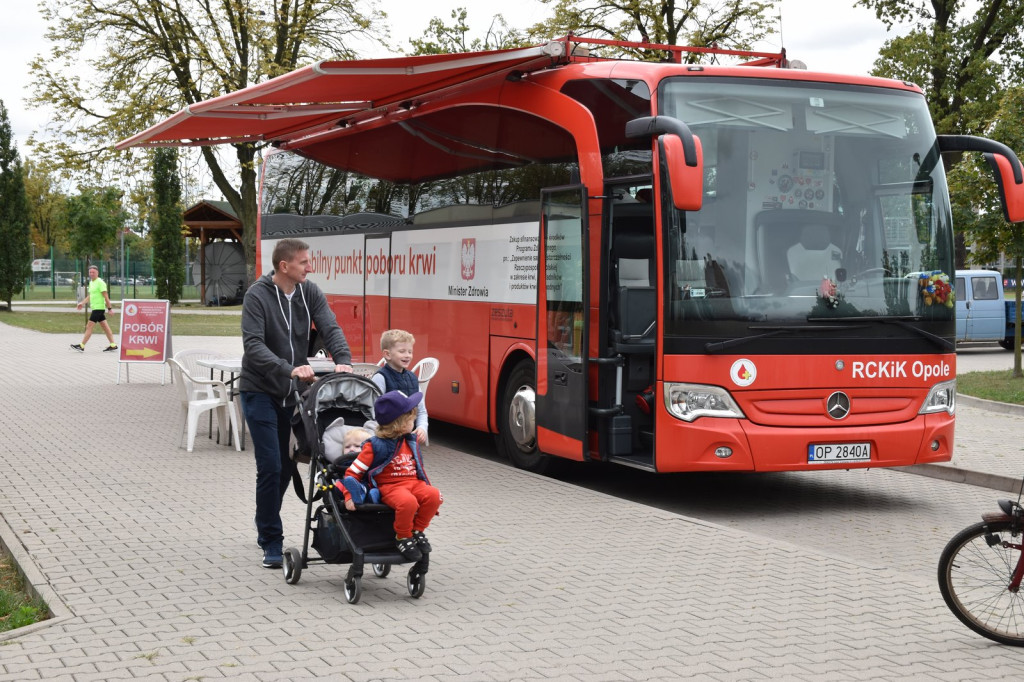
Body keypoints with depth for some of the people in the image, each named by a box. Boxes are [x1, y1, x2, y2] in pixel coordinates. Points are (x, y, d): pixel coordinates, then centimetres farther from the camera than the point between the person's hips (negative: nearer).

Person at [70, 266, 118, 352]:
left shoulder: (100, 283, -13)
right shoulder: (91, 282, 15)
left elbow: (106, 296, -15)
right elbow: (90, 296, 23)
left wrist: (109, 308, -17)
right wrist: (82, 303, 13)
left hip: (98, 308, -9)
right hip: (95, 308, 9)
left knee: (89, 327, -7)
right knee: (105, 327, 10)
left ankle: (81, 346, -4)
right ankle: (113, 345, 12)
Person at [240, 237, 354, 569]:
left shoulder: (310, 293, 2)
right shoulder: (258, 296, -13)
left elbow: (330, 329, -7)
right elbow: (253, 345, -22)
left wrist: (343, 360, -27)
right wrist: (289, 370, -34)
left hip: (292, 392, 6)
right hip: (260, 391, -5)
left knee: (286, 466, 12)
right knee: (270, 466, -9)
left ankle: (266, 528, 31)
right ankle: (271, 542, 0)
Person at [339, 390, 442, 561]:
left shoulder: (411, 441, 14)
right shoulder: (375, 446, -7)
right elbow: (352, 472, -6)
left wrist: (429, 487, 20)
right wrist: (349, 496, -16)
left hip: (414, 483, 6)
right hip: (388, 487, -6)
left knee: (433, 495, -24)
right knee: (408, 502, -38)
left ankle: (417, 531, -2)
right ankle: (403, 538, -11)